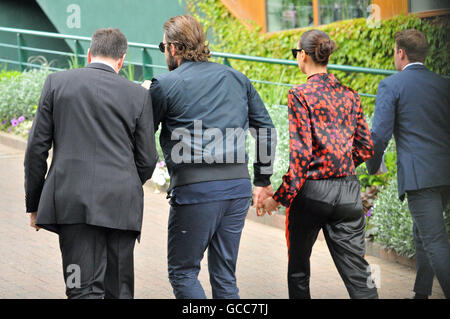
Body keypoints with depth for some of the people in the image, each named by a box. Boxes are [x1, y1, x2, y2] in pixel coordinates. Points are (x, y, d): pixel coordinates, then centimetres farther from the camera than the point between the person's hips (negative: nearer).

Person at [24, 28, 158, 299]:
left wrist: (34, 204, 12)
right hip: (122, 205, 1)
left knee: (85, 289, -5)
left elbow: (37, 147, 4)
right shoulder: (138, 95, 6)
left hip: (72, 200, -1)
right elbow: (147, 160, 8)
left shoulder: (57, 82, 5)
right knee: (119, 289, 11)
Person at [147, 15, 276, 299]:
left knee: (183, 271, 4)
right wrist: (263, 180, 23)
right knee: (225, 274, 12)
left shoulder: (165, 85, -1)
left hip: (195, 190, -5)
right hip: (238, 185, 5)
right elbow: (266, 130, 16)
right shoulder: (237, 79, 14)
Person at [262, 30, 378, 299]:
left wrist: (281, 197, -10)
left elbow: (301, 153, -15)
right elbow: (366, 148, 9)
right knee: (357, 271, 2)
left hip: (312, 191, -4)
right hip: (348, 191, 4)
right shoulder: (349, 95, 7)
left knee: (299, 268, 15)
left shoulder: (301, 95, -9)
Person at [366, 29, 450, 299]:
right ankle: (422, 293, 28)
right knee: (423, 235, 22)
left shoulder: (391, 85, -5)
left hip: (419, 175, -6)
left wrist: (373, 165, 8)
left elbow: (380, 134, -9)